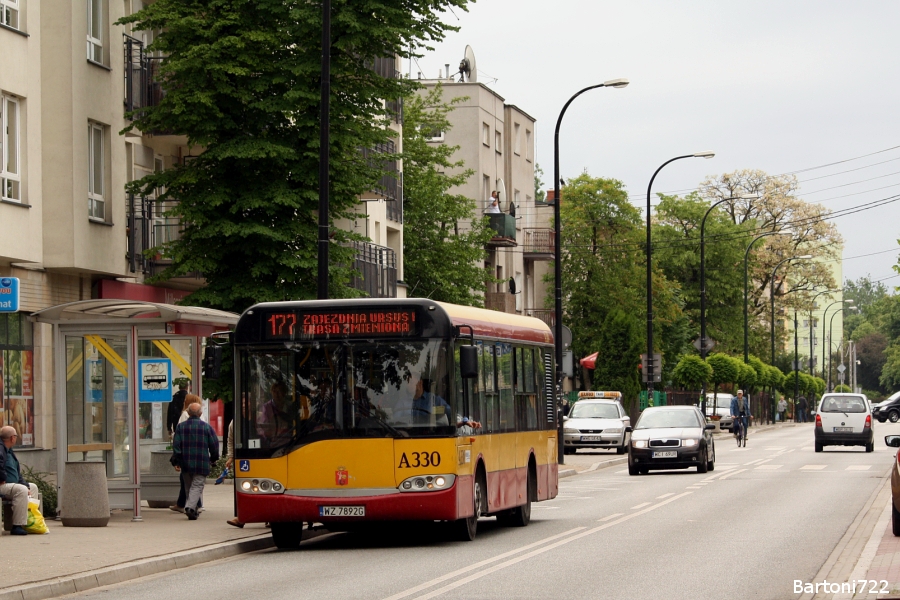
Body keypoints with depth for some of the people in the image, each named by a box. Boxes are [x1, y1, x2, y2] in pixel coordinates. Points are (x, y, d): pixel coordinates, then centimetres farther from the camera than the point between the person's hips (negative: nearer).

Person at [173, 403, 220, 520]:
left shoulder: (180, 427, 3)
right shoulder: (206, 427, -2)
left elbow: (176, 445, -1)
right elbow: (214, 444, 0)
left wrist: (177, 461, 4)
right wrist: (213, 458, 17)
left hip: (185, 463, 3)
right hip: (201, 464, -3)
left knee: (189, 487, 15)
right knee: (197, 486, -4)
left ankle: (193, 510, 19)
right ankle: (190, 507, -23)